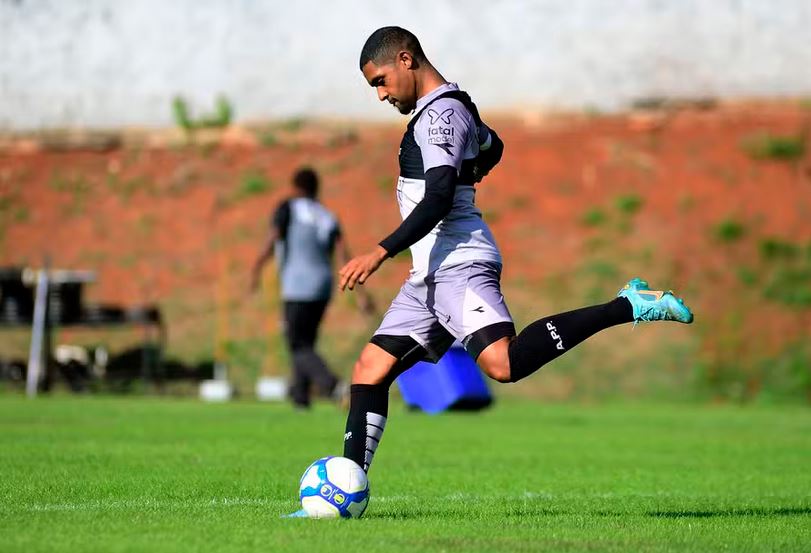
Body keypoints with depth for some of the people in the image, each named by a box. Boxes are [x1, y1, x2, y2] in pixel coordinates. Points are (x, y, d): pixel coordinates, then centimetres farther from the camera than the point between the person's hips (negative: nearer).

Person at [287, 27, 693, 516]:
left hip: (459, 264, -10)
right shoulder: (454, 108, 22)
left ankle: (626, 306, -22)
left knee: (503, 363, -30)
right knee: (370, 370, 5)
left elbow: (438, 200, -21)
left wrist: (380, 253, -25)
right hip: (431, 273, 10)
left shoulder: (439, 112, -9)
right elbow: (492, 147, 44)